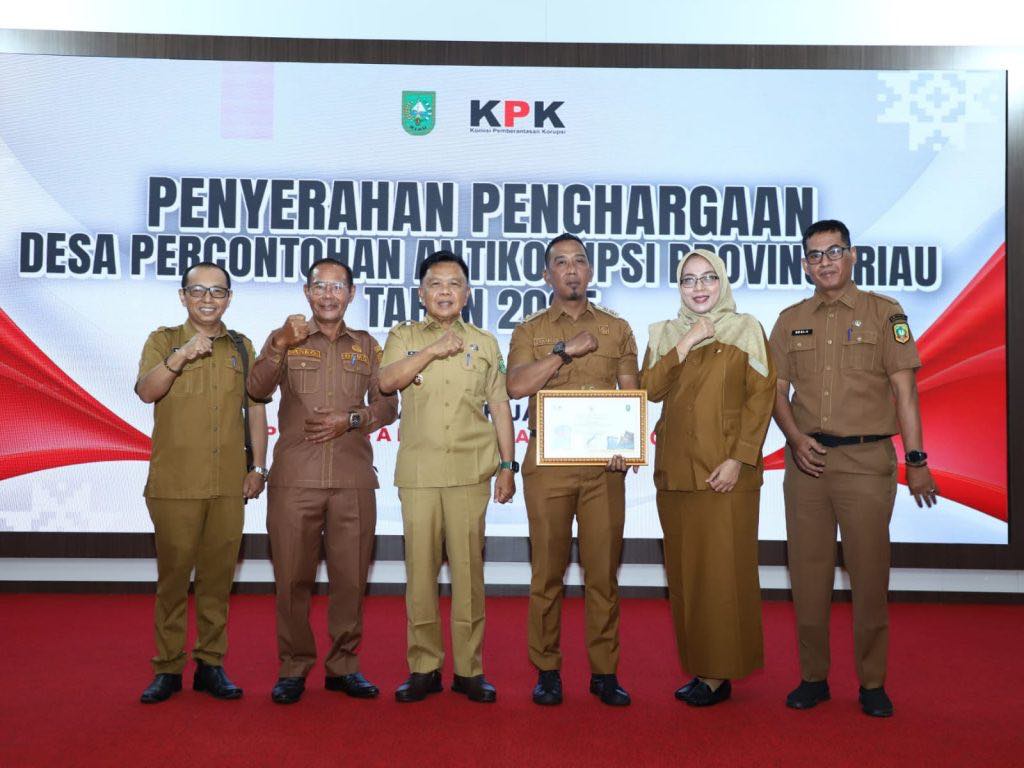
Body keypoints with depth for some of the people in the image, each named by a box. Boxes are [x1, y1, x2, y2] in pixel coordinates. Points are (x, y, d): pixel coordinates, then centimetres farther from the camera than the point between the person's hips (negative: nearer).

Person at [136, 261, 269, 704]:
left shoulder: (241, 347, 12)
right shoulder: (164, 340, 5)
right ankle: (167, 668, 13)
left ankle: (210, 664, 17)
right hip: (174, 483, -2)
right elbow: (146, 392, -11)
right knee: (173, 576, 3)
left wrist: (258, 467, 7)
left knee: (218, 576, 7)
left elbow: (256, 408, 13)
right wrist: (180, 356, -28)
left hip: (229, 484, 2)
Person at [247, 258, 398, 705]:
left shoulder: (367, 346, 15)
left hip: (354, 480, 1)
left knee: (350, 576, 4)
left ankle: (343, 665, 18)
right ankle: (293, 667, 15)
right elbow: (257, 388, -5)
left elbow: (387, 405, 9)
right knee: (292, 577, 2)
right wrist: (280, 345, -20)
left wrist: (350, 420, -8)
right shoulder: (284, 339, 11)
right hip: (294, 478, -1)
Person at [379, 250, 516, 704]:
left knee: (469, 568, 1)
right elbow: (387, 382, -7)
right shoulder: (404, 337, 11)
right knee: (420, 569, 1)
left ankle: (469, 669, 10)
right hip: (418, 471, 0)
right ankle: (423, 668, 13)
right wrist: (431, 350, -15)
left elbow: (500, 407, 12)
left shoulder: (484, 343, 13)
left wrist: (508, 465, 7)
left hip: (471, 471, 0)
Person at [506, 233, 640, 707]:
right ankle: (547, 671, 14)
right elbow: (517, 385, -7)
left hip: (604, 462, 1)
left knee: (603, 569, 2)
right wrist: (567, 350, -12)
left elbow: (631, 394, 10)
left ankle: (605, 672, 13)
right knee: (547, 569, 3)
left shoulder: (616, 328, 14)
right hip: (548, 460, -1)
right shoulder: (530, 330, 10)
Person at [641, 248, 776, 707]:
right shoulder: (664, 334, 13)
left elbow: (762, 397, -4)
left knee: (724, 569, -3)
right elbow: (651, 389, -1)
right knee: (683, 570, 8)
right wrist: (686, 342, -8)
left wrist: (738, 459, -12)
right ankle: (698, 666, 19)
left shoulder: (746, 330, 3)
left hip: (726, 471, -4)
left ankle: (720, 673, 7)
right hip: (674, 470, 4)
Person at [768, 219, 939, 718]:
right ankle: (813, 677, 19)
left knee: (869, 573, 1)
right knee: (808, 573, 6)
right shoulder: (791, 321, 12)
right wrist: (795, 436, -7)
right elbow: (777, 390, 11)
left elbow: (904, 390, -1)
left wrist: (916, 460, -6)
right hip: (806, 461, 3)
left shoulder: (883, 312, 3)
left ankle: (872, 682, 15)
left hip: (866, 461, -3)